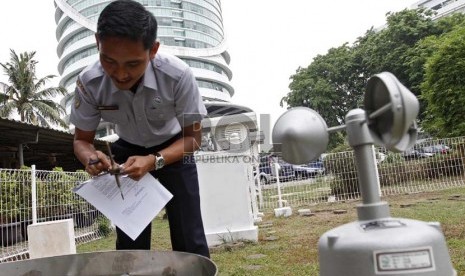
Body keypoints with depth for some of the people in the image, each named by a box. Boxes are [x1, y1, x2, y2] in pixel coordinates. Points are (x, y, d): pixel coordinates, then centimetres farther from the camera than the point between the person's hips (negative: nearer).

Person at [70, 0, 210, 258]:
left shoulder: (178, 75, -33)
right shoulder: (89, 82, -26)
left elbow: (192, 137, -21)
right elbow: (82, 139, -11)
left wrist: (154, 161, -37)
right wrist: (91, 157, -34)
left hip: (173, 149, -1)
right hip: (128, 151, 2)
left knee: (189, 240, -7)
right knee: (129, 241, 1)